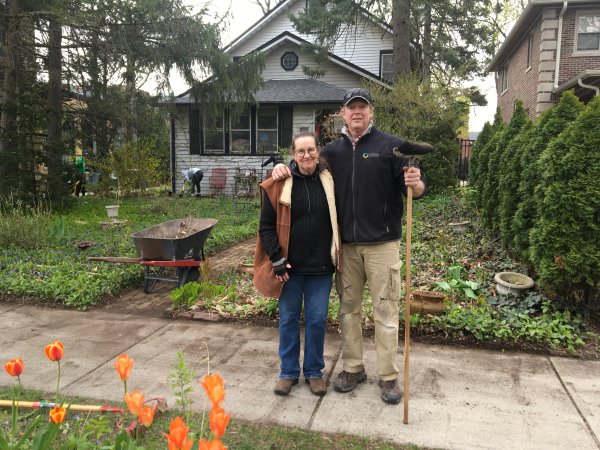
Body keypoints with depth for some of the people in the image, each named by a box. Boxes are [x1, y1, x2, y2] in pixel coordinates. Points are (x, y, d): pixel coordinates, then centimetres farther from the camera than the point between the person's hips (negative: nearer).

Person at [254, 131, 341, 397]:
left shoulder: (330, 181, 0)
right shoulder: (279, 185, -5)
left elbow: (339, 220, 9)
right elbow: (266, 226, -2)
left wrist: (336, 256, 5)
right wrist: (277, 259, -9)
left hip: (321, 266, 1)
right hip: (289, 266, -1)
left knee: (317, 319, 9)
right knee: (288, 318, 10)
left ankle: (314, 371, 27)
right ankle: (288, 372, 27)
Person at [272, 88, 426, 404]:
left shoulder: (391, 145, -2)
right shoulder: (332, 151, 9)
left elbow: (415, 189, -4)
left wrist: (416, 184, -28)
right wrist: (283, 168, -1)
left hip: (381, 244, -4)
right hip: (345, 245, 4)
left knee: (385, 310, 3)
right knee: (348, 307, 12)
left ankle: (388, 376, 16)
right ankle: (353, 368, 27)